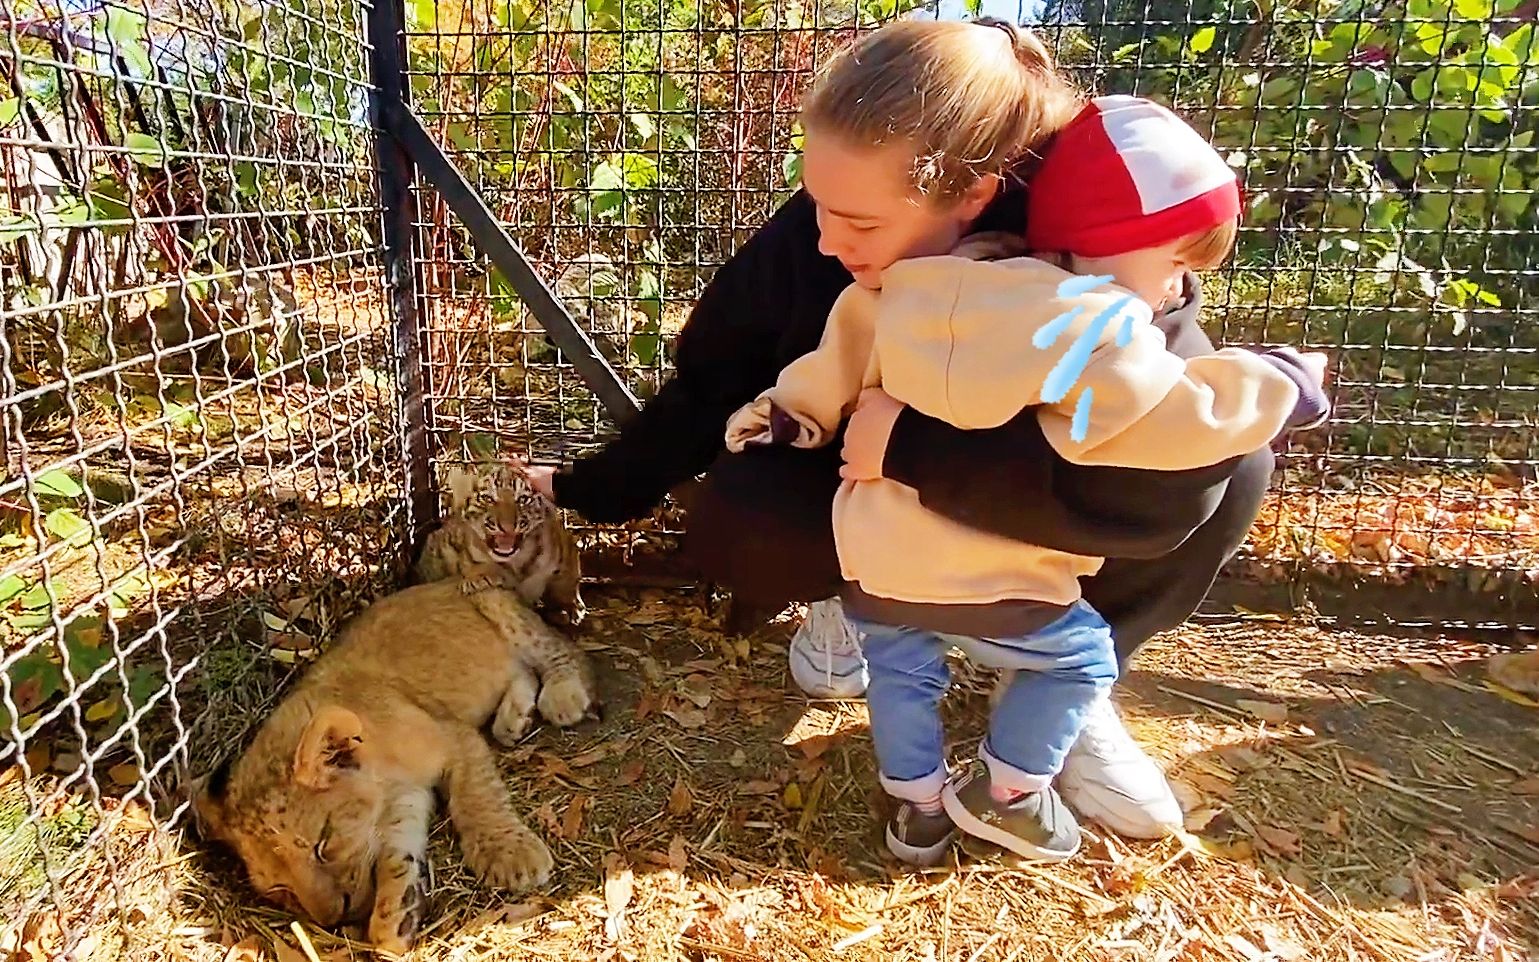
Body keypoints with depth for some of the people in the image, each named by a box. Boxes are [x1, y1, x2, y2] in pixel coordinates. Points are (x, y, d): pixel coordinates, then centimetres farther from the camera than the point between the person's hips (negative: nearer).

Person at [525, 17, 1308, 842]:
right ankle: (855, 595, 6)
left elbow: (1177, 470, -45)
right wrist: (593, 489, -9)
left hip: (1034, 525, 0)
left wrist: (914, 443, -45)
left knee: (1233, 461, -26)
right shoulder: (803, 238, -25)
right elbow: (707, 386, -10)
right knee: (732, 521, -30)